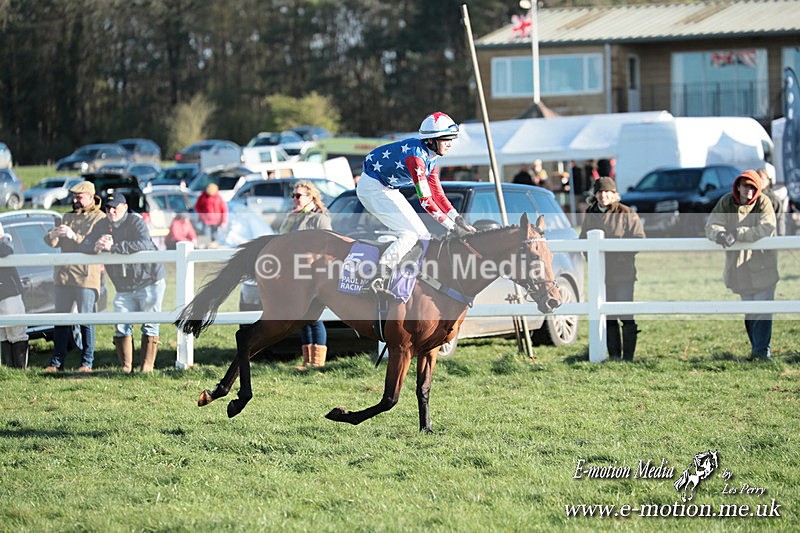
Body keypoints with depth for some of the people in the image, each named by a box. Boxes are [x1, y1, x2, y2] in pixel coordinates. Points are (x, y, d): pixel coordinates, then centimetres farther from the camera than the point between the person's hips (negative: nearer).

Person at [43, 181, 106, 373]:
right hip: (64, 275, 6)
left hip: (87, 276, -6)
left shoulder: (100, 218, 0)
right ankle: (57, 362, 7)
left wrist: (74, 236, -23)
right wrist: (52, 236, -10)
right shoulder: (69, 217, 19)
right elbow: (53, 243, 14)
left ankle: (87, 363, -1)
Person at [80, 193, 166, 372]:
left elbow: (143, 244, -30)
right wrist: (96, 247, -22)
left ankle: (147, 367, -3)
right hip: (124, 288, 5)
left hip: (149, 282, -5)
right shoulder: (102, 226, 7)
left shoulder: (136, 221, -11)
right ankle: (125, 367, 7)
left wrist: (112, 247, -30)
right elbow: (84, 247, 2)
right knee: (121, 327, 0)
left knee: (149, 326, -5)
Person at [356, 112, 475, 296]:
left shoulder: (431, 158, 4)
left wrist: (459, 220, -7)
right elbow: (425, 199, -29)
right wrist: (452, 227, -29)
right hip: (373, 187, -10)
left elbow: (438, 194, 5)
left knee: (423, 237, 5)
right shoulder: (416, 155, -27)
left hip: (389, 190, 10)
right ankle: (377, 282, -30)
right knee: (411, 234, -20)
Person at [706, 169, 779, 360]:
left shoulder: (763, 203, -10)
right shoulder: (726, 203, -1)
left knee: (762, 309, -8)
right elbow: (711, 226, -6)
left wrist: (736, 234, -30)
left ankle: (762, 349, -6)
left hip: (763, 265, -3)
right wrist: (720, 234, -31)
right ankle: (756, 347, 19)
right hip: (739, 266, 3)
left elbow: (766, 228, -24)